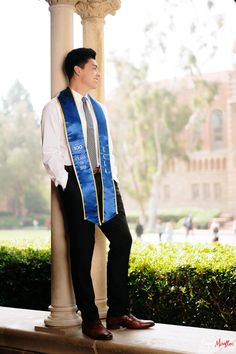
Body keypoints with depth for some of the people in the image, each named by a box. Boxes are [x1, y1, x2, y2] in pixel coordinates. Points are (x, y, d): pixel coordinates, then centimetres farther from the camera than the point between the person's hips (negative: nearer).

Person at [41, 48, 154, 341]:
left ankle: (118, 312, 14)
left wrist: (113, 180, 10)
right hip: (76, 184, -6)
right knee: (82, 251, -1)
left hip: (104, 182, 6)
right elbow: (50, 153, -6)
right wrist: (66, 185, -12)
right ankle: (90, 319, 11)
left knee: (122, 240, 3)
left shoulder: (98, 109, 17)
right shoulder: (55, 108, -2)